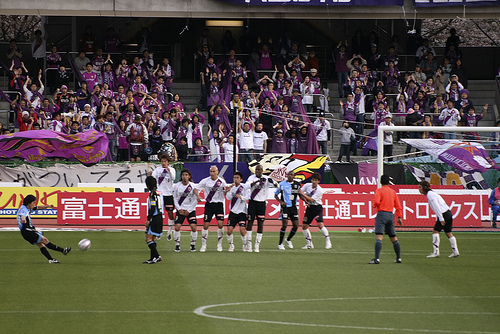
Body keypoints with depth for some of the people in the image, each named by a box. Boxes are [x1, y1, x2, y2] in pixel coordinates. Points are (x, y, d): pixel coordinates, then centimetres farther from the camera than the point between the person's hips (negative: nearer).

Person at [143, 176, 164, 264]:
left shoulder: (153, 193, -14)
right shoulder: (159, 192, 13)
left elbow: (152, 208, -19)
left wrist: (148, 220, -15)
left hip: (154, 218, -9)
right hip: (160, 217, 9)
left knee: (148, 238, -8)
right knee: (153, 238, 14)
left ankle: (156, 256, -16)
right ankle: (153, 258, 15)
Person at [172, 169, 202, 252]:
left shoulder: (193, 186, -6)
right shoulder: (177, 186, -1)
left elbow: (195, 201, -3)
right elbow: (175, 198, 7)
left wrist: (188, 210, -7)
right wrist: (179, 209, -5)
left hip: (191, 210, -1)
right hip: (180, 210, 1)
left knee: (193, 227, -11)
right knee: (177, 227, -12)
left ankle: (193, 245, 6)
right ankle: (177, 245, 2)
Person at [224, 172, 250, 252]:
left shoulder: (244, 187, -1)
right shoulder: (232, 187, 11)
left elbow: (247, 197, -11)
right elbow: (228, 198, 1)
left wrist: (241, 197, -30)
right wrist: (228, 191, -16)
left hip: (242, 212, -3)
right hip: (233, 211, 4)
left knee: (242, 230, -13)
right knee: (229, 229, -5)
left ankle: (245, 245, 7)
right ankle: (231, 245, 13)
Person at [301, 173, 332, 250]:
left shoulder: (319, 190, -18)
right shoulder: (307, 185, -3)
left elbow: (311, 200, -21)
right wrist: (306, 201, -8)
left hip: (317, 207, -6)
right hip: (309, 207, 6)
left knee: (320, 224, -23)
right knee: (304, 226, 3)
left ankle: (328, 241, -11)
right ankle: (309, 244, 16)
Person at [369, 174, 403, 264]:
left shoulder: (379, 190, -3)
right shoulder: (393, 192, 13)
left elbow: (376, 202, -16)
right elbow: (398, 206, 12)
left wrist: (374, 204, 7)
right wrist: (399, 217, 17)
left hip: (382, 214, -6)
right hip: (391, 214, 6)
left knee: (379, 236, -14)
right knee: (393, 237, 16)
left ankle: (377, 258, -26)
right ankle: (398, 258, 20)